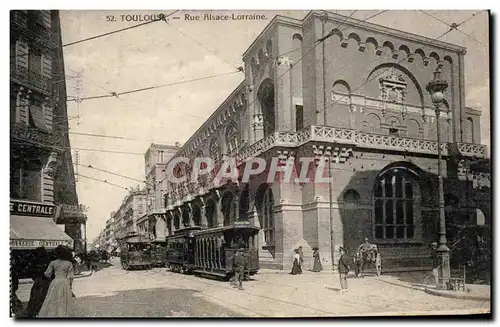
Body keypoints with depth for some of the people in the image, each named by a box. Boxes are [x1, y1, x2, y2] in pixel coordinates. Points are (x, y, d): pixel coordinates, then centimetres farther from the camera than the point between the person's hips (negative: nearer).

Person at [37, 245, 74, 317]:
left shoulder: (53, 263, 0)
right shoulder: (69, 264, 0)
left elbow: (47, 275, 4)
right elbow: (70, 277, -1)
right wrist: (69, 285, 10)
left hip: (55, 283, 0)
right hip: (65, 283, 0)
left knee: (52, 304, 7)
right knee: (63, 304, 7)